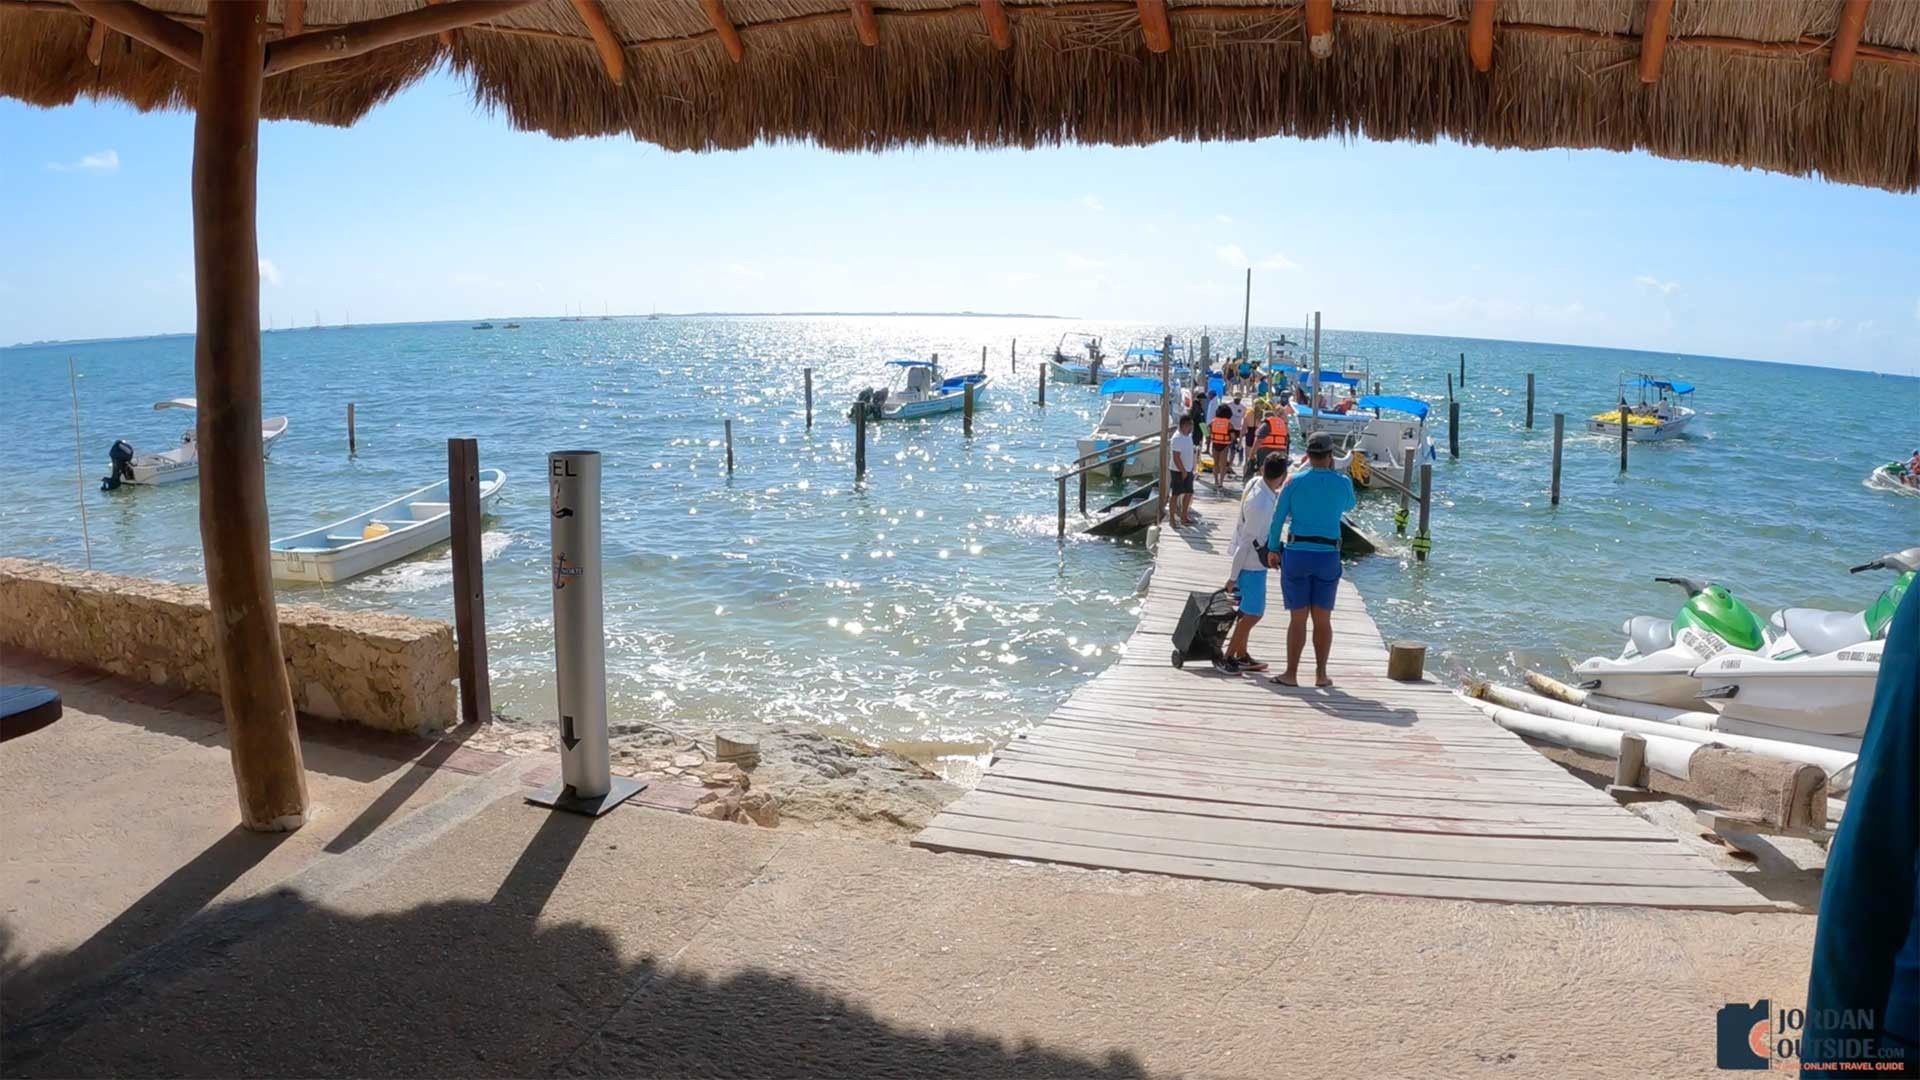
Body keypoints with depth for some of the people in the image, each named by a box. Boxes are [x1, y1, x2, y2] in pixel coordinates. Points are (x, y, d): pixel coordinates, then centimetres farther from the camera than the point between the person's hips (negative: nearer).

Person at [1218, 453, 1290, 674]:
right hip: (1251, 564, -9)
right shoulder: (1261, 505, -28)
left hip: (1253, 562, 9)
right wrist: (1233, 576, -18)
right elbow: (1246, 542, -24)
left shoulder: (1255, 484, -3)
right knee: (1253, 614, -1)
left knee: (1248, 611, 18)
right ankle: (1225, 658, 6)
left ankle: (1241, 656, 29)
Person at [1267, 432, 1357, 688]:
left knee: (1298, 618, 5)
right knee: (1323, 619, 11)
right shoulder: (1342, 483, -2)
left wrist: (1273, 549, 10)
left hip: (1296, 554, -1)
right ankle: (1321, 674, 17)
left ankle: (1291, 674, 9)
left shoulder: (1295, 481, -4)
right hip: (1328, 557, 1)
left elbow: (1278, 518, -1)